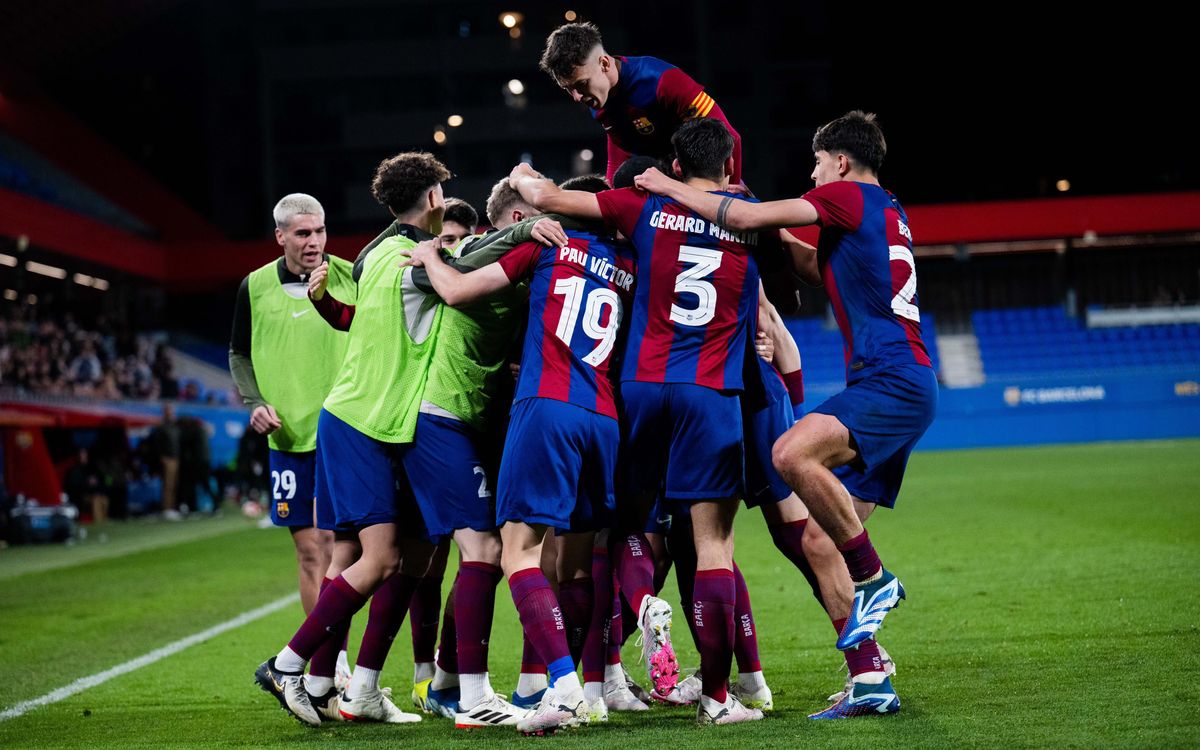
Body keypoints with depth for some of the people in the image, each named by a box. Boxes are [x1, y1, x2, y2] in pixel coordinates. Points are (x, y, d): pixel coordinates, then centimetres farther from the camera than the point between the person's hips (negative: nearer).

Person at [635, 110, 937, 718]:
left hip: (894, 380, -10)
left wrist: (670, 188, 1)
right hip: (901, 389, 10)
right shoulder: (885, 212, 25)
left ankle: (874, 578, -18)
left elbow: (745, 218, -10)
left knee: (792, 453, -31)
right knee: (829, 536, 5)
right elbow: (821, 269, 39)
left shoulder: (849, 196, -4)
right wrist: (773, 238, 33)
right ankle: (869, 680, 4)